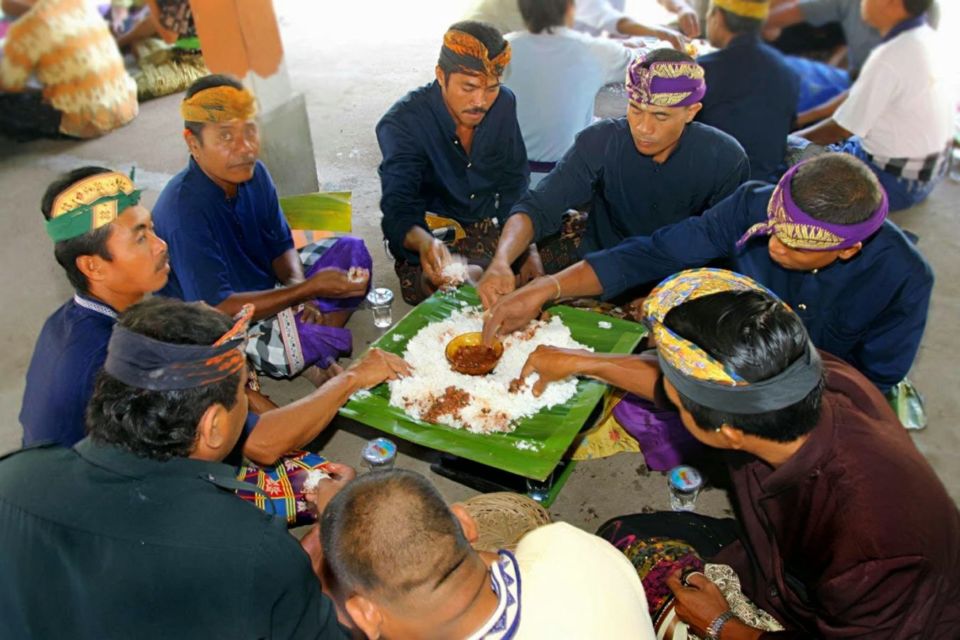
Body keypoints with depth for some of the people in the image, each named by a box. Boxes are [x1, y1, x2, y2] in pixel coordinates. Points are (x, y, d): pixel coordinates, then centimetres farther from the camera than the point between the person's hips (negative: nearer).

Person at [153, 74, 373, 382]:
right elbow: (216, 310, -30)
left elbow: (281, 246, 4)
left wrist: (298, 288, -18)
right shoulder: (183, 211, -29)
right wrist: (309, 288, -32)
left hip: (265, 290, 8)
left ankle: (315, 357, -9)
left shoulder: (253, 174, -6)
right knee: (304, 339, -34)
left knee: (351, 250, 1)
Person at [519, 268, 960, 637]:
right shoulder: (807, 377, -27)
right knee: (621, 537, 5)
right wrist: (581, 363, 1)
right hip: (780, 559, 6)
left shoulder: (875, 552, -44)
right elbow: (683, 380, -7)